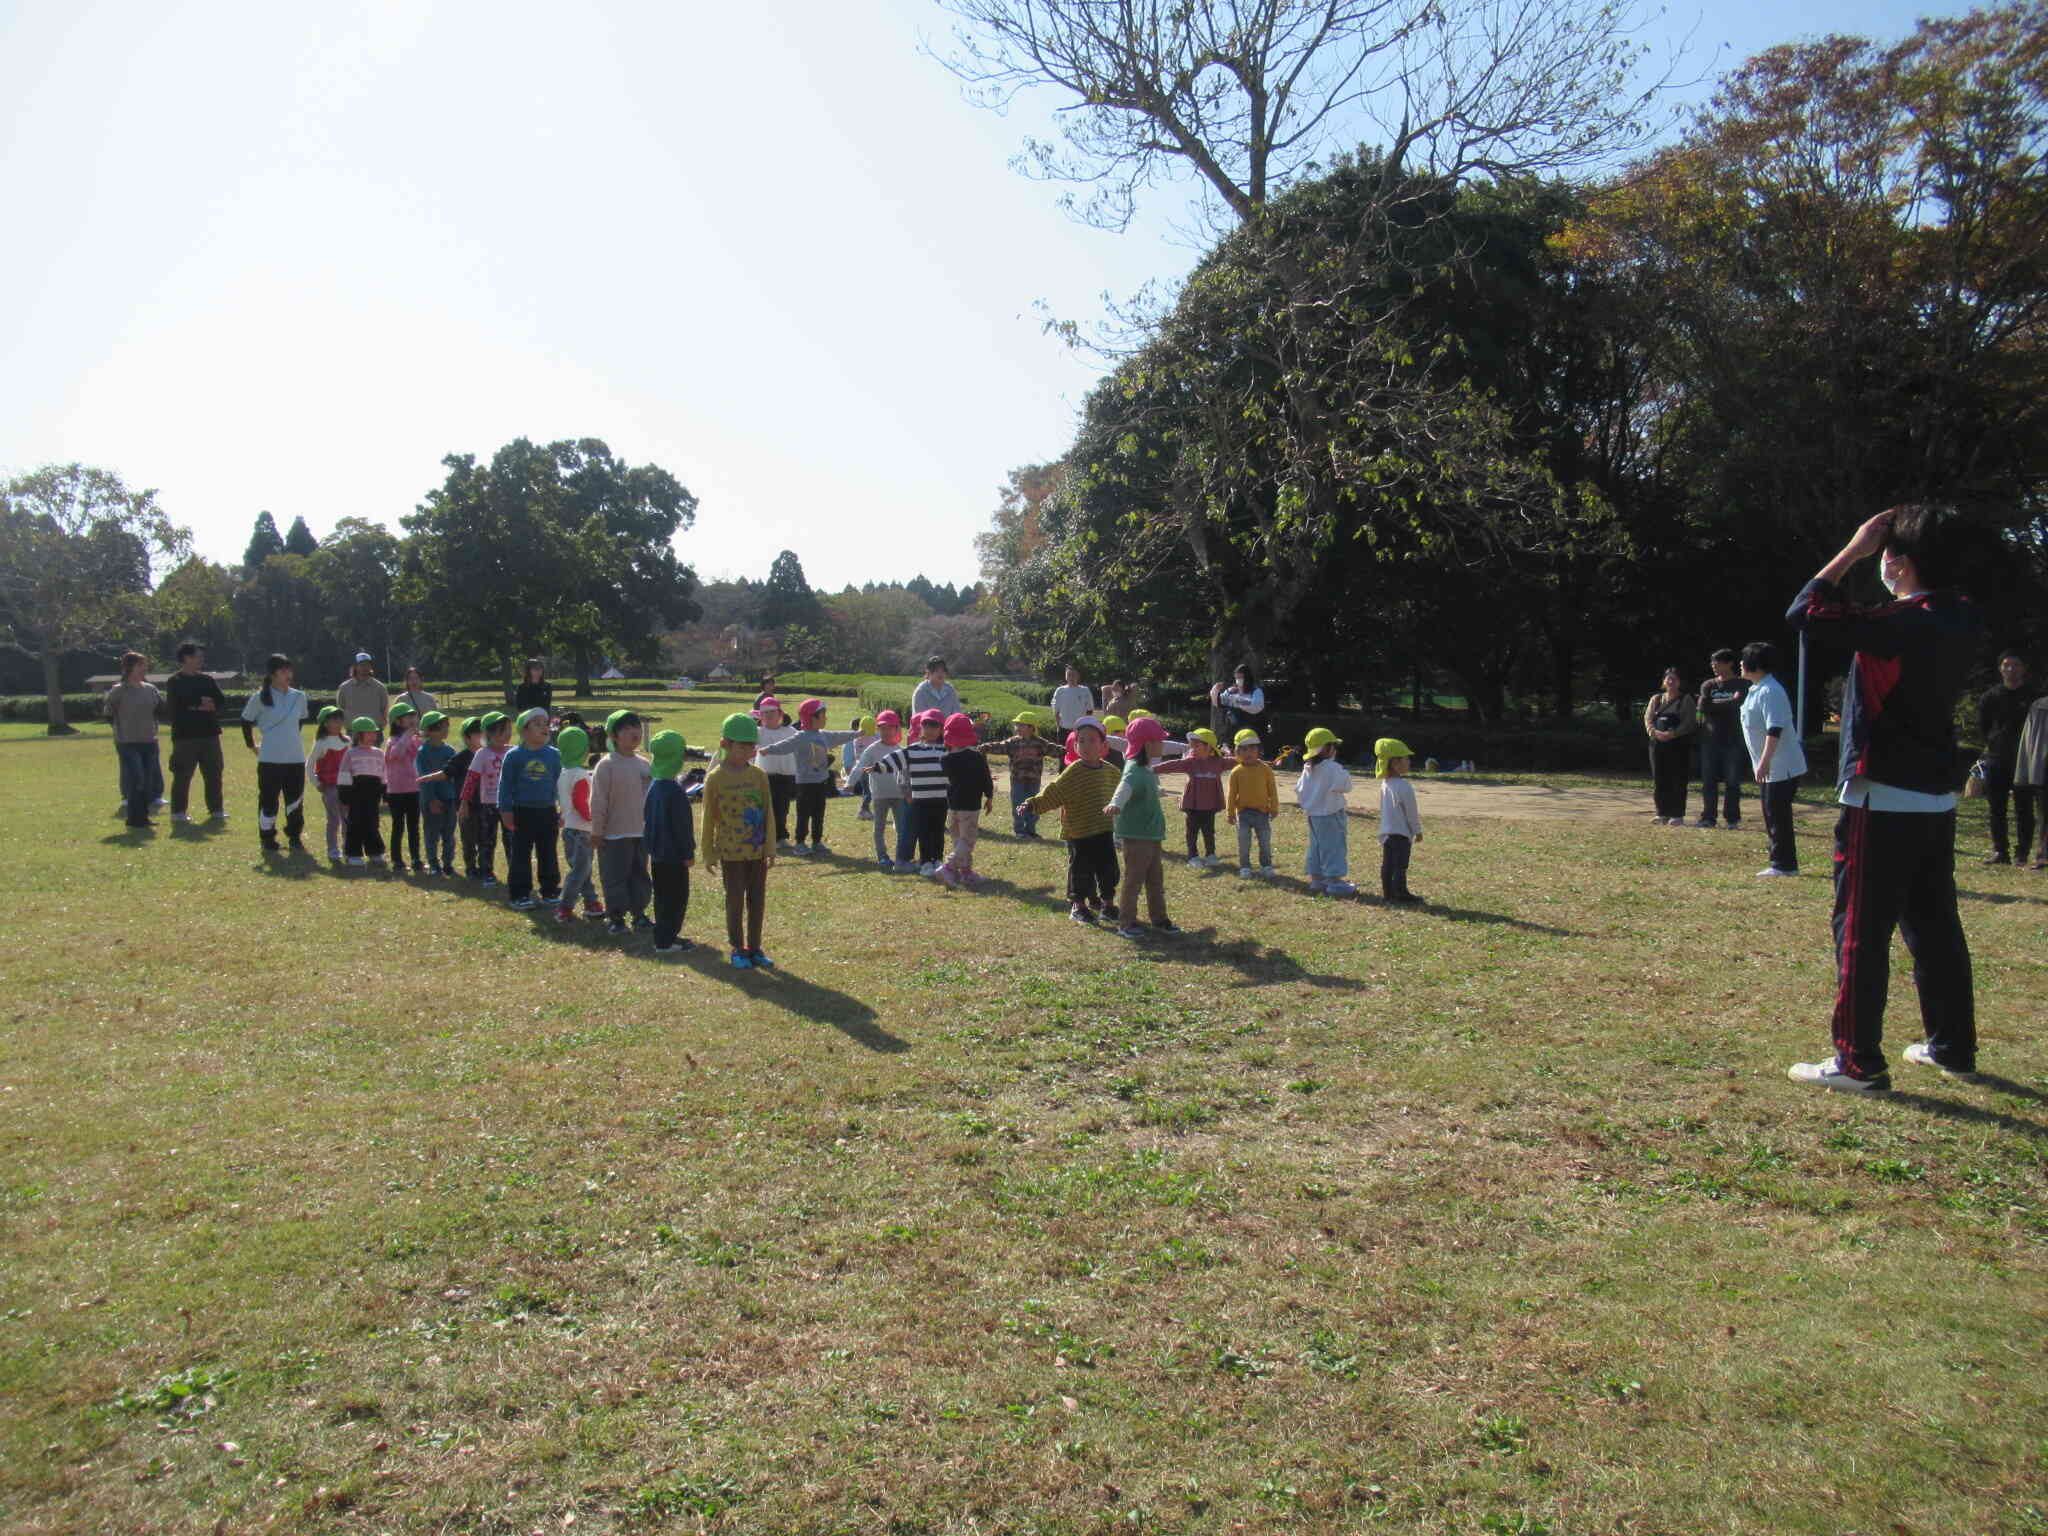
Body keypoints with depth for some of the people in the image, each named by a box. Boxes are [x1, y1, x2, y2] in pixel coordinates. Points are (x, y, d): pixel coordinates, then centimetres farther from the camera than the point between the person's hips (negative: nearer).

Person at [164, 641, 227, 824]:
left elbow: (223, 705, 10)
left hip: (209, 734, 5)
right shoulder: (174, 682, 0)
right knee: (182, 776, 1)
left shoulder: (207, 680, 14)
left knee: (214, 774, 6)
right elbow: (176, 708, -12)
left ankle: (216, 809, 14)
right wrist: (199, 706, -9)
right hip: (185, 736, -4)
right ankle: (178, 812, 9)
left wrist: (211, 707, -10)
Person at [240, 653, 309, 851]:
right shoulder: (260, 697, -5)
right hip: (270, 760, -3)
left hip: (295, 758, 3)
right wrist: (251, 745, 9)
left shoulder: (299, 697, 5)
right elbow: (246, 721, 7)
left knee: (296, 800, 6)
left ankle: (294, 836, 18)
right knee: (268, 799, 2)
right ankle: (267, 838, 15)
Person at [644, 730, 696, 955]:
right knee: (676, 898, -1)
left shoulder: (653, 785, 6)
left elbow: (646, 817, 15)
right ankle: (665, 941, 1)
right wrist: (688, 853, -12)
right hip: (673, 855, -9)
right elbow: (681, 825, -19)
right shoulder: (675, 791, -21)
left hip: (657, 853, 9)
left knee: (663, 897, 17)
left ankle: (664, 936, 25)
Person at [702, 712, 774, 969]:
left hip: (758, 850, 4)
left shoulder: (759, 775, 1)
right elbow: (709, 818, -3)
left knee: (758, 900, 10)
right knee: (735, 901, 5)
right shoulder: (715, 778, -8)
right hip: (731, 851, -3)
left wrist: (770, 847, 3)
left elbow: (768, 812, 5)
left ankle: (754, 948, 21)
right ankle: (737, 950, 16)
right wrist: (708, 853, -2)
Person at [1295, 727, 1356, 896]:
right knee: (1334, 847, -3)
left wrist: (1305, 805, 21)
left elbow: (1299, 789, 10)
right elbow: (1345, 787, -16)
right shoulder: (1333, 768, -18)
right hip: (1330, 814, -8)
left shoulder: (1308, 768, 6)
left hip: (1312, 814, 8)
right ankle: (1334, 882, -4)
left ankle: (1316, 879, 21)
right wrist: (1345, 773, 0)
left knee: (1316, 847, 15)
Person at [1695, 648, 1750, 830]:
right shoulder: (1708, 685, 11)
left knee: (1732, 781, 0)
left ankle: (1732, 819, 7)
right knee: (1708, 781, 2)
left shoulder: (1742, 684, 3)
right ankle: (1708, 817, 9)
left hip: (1733, 740, -3)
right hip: (1710, 739, 3)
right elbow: (1702, 706, -5)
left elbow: (1738, 704, -14)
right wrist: (1728, 704, -7)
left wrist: (1714, 704, -6)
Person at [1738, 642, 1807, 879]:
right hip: (1769, 768, 10)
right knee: (1772, 815, 14)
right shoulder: (1755, 690, 12)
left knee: (1778, 815, -6)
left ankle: (1783, 865, -1)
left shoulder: (1770, 692, -19)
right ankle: (1782, 864, 21)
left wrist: (1764, 762, -29)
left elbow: (1774, 729, -26)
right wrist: (1761, 763, 23)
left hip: (1782, 767, -10)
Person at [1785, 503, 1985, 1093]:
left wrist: (1854, 550, -8)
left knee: (1861, 930, -3)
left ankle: (1859, 1063, 0)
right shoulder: (1963, 623, 6)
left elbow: (1806, 613, -19)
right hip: (1937, 800, 9)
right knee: (1935, 925, 17)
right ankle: (1953, 1048, 28)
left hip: (1883, 801, -9)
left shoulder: (1903, 624, -20)